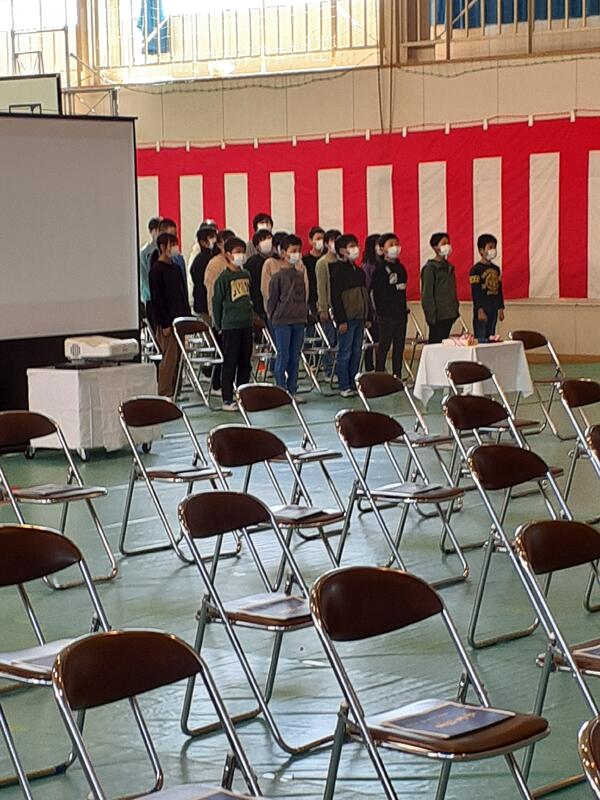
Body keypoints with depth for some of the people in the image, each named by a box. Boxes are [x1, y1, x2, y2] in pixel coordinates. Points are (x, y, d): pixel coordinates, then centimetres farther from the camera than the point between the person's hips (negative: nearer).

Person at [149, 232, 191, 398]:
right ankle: (164, 393, -2)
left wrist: (187, 316, 12)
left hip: (180, 318, 7)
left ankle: (174, 391, 13)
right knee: (169, 357, -8)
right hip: (166, 321, -7)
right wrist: (164, 323, -15)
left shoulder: (176, 268, 15)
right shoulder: (156, 270, -8)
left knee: (178, 356, 7)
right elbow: (156, 298, -12)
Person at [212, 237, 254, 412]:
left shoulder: (246, 274, 10)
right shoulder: (224, 277, -8)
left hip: (246, 324, 6)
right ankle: (227, 400, 4)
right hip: (230, 325, -6)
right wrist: (218, 325, -2)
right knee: (230, 363, -2)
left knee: (245, 362, 10)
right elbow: (217, 302, -4)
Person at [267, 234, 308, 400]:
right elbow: (272, 299, -2)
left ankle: (292, 391, 14)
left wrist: (305, 314, 12)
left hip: (299, 321, 5)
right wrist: (273, 318, -3)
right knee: (283, 357, -3)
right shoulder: (278, 277, -6)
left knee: (295, 358, 8)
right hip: (282, 322, -5)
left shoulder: (300, 275, 10)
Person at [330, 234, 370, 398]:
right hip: (347, 319, -7)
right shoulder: (338, 270, -8)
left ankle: (353, 384, 16)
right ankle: (344, 386, 2)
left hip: (359, 318, 7)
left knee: (356, 353, 9)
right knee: (345, 353, -3)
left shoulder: (359, 271, 15)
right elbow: (335, 297, -12)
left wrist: (367, 317, 15)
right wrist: (341, 320, -16)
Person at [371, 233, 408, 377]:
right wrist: (379, 310, -11)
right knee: (384, 344, 0)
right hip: (386, 314, -7)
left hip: (400, 312, 7)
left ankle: (397, 375, 15)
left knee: (399, 345, 8)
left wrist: (404, 308, 10)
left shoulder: (401, 267, 13)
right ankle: (379, 375, 6)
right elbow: (374, 290, -11)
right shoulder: (380, 268, -8)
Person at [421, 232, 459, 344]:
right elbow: (427, 295, -11)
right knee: (435, 343, -5)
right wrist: (432, 316, -15)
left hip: (449, 315, 7)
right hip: (438, 317, -7)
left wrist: (455, 311, 15)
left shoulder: (449, 267, 15)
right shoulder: (430, 268, -8)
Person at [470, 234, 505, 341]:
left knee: (491, 339, 9)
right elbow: (475, 292, -12)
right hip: (482, 309, -7)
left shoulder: (496, 269, 13)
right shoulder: (476, 269, -8)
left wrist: (501, 308, 14)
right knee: (481, 340, -8)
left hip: (493, 308, 7)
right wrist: (480, 310, -17)